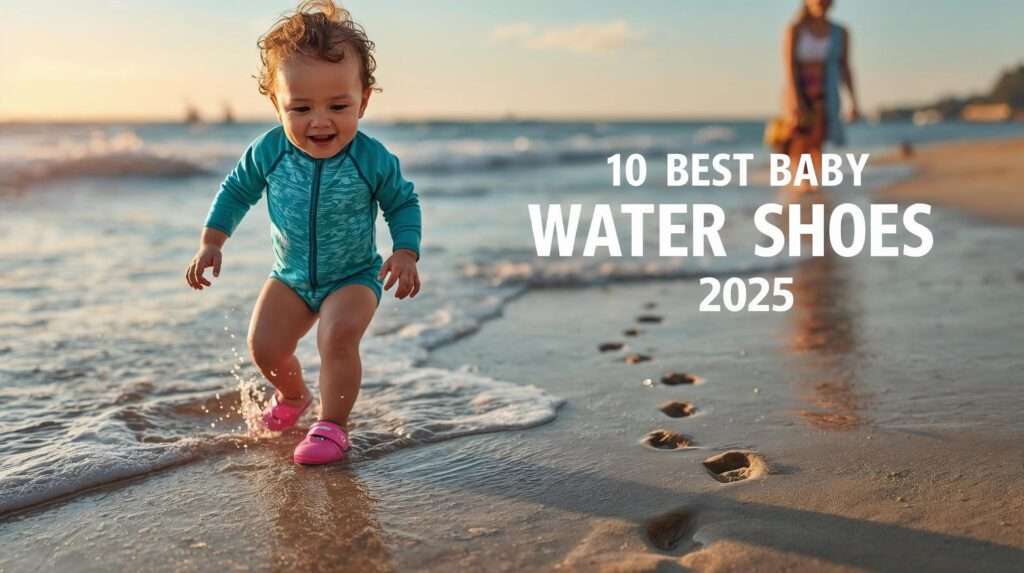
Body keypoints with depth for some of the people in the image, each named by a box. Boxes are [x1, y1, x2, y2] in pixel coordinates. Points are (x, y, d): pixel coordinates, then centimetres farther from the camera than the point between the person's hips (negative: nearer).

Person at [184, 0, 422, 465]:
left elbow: (402, 203, -5)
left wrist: (405, 254, -18)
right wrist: (210, 242, -2)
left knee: (338, 337, -27)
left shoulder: (373, 161, -22)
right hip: (290, 276, 3)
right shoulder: (268, 152, -16)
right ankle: (292, 394, 31)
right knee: (264, 345, -4)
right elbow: (237, 190, 2)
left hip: (354, 276, -3)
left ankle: (332, 424, -8)